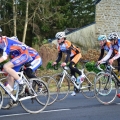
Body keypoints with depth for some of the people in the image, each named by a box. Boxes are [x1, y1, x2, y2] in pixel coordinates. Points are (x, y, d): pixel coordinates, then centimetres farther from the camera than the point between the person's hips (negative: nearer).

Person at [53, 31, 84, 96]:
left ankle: (80, 74, -7)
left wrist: (65, 62, -50)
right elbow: (60, 56, -5)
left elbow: (68, 54, -37)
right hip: (72, 56, 8)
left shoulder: (67, 43, -28)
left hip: (77, 54, -8)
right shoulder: (59, 46, -5)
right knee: (72, 72, 3)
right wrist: (56, 62, -23)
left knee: (71, 65, -31)